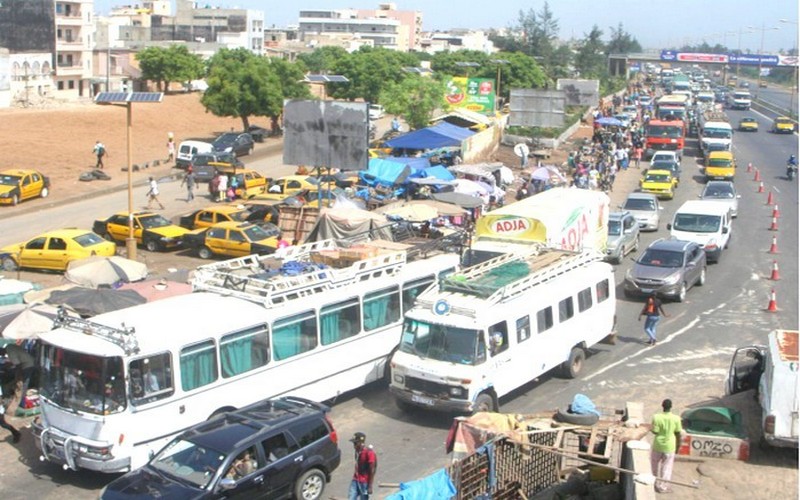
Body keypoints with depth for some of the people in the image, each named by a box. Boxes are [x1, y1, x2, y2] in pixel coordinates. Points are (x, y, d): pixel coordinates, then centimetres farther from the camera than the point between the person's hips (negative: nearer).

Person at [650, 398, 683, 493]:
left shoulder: (656, 417, -18)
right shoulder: (676, 418, -15)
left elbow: (655, 431, -16)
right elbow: (678, 433, -6)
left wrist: (651, 426, 5)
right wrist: (678, 445, 8)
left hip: (658, 445, 0)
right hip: (669, 446, 0)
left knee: (655, 463, 23)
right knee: (667, 466, 15)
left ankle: (657, 483, 37)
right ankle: (662, 486, 17)